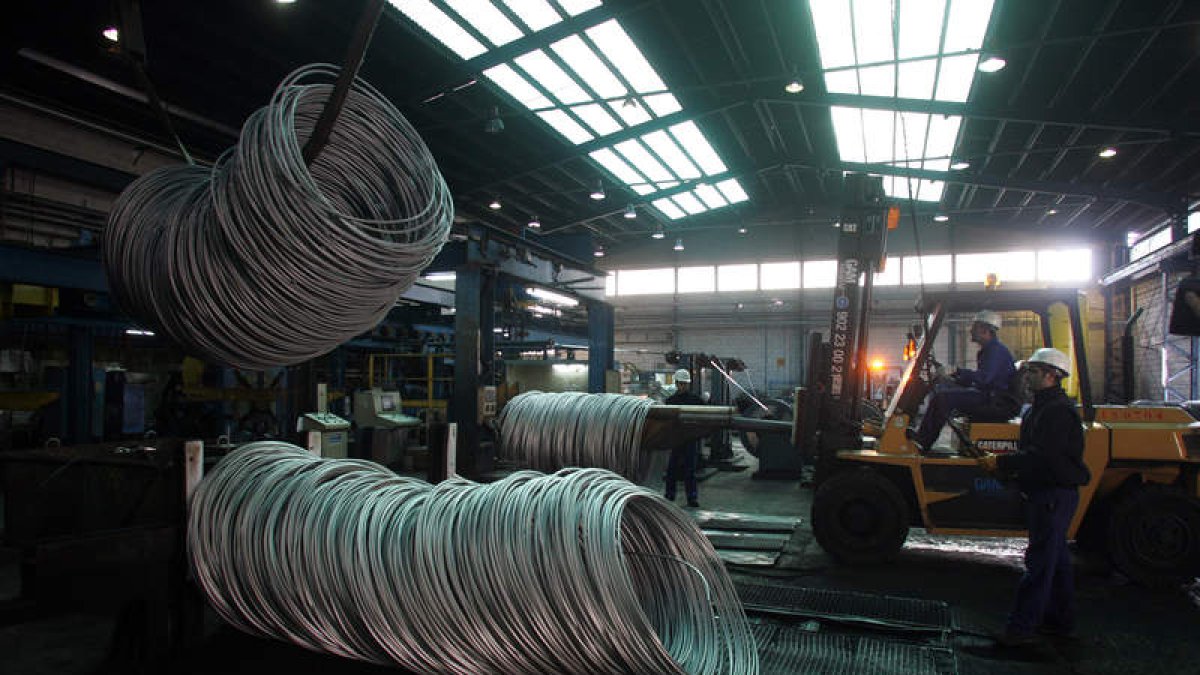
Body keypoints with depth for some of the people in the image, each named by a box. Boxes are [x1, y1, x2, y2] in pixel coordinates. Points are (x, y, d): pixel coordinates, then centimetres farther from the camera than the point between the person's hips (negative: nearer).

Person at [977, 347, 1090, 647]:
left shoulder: (1059, 411, -18)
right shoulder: (1041, 408, 15)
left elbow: (1041, 456, -25)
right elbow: (1031, 452, 20)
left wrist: (1001, 463, -20)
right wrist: (1005, 465, 7)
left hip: (1055, 495, -11)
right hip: (1045, 494, 11)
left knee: (1040, 561, -7)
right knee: (1055, 559, 17)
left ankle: (1023, 627, -4)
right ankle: (1060, 620, 28)